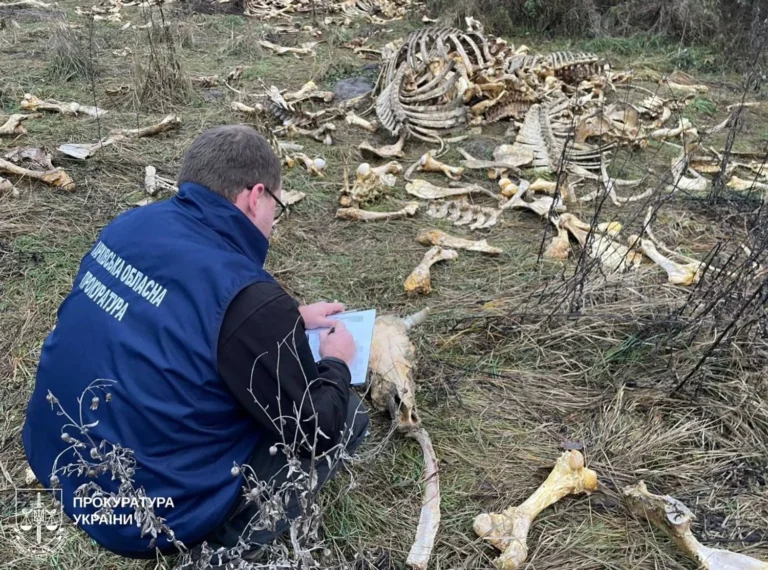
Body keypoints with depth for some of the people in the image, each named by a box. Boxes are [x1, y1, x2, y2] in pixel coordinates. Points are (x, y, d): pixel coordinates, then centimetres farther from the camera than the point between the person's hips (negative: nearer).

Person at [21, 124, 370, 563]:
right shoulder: (247, 299, -27)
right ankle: (228, 539, 1)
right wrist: (335, 364, 6)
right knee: (347, 416, 1)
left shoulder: (133, 224, -3)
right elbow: (314, 432, -14)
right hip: (144, 514, -8)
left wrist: (289, 320, 18)